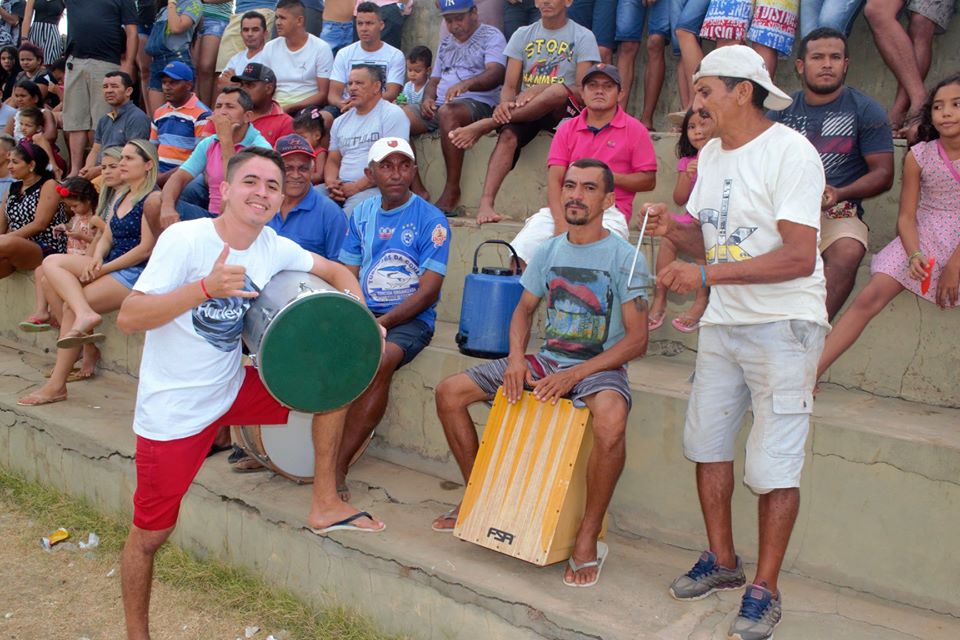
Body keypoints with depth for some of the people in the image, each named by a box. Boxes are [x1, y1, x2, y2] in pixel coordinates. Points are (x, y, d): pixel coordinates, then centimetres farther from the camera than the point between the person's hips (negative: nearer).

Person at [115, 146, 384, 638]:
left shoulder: (274, 248, -3)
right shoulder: (186, 239, -19)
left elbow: (336, 272, 8)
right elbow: (128, 317, -24)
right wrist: (206, 287, -36)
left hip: (233, 389, 5)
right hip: (173, 409, -5)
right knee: (150, 534, 3)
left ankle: (324, 505, 7)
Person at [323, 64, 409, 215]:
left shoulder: (392, 114, 0)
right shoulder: (341, 121, 22)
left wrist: (356, 186, -13)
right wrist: (331, 184, -1)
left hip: (375, 187, -5)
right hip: (341, 187, 6)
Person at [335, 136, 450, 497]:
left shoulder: (431, 220, -5)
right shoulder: (362, 215, 12)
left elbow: (428, 291, -10)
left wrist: (382, 323, -20)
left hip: (411, 318, -5)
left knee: (381, 359, -35)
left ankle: (338, 465, -27)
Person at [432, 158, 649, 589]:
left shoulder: (624, 258, -9)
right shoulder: (549, 251, 8)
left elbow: (636, 340, -13)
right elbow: (524, 310, 17)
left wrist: (574, 375, -23)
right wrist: (516, 357, -5)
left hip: (599, 368, -6)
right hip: (546, 360, 6)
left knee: (611, 420, -41)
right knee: (449, 392, -4)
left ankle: (588, 539, -22)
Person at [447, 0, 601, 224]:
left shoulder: (582, 37, 4)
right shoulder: (523, 35, 14)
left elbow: (583, 92, -6)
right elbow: (509, 86, 6)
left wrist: (539, 90, -21)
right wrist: (505, 104, -19)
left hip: (562, 112, -2)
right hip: (524, 111, 2)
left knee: (559, 90, -36)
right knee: (508, 135, -31)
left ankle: (484, 125, -27)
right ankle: (486, 203, -44)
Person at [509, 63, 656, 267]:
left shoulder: (635, 130, 9)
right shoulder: (567, 129, 16)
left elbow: (649, 180, 5)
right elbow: (554, 179, 5)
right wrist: (560, 221, -12)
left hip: (609, 211, -3)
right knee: (520, 250, -18)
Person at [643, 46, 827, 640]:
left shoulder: (791, 152, -14)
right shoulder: (711, 155, 11)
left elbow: (799, 257, -22)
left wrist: (706, 274, -25)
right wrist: (674, 229, -6)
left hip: (783, 324, -8)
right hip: (723, 323, 8)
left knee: (774, 464, -3)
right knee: (707, 440, 13)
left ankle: (765, 589, 12)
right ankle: (722, 560, 31)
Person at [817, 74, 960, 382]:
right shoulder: (919, 156, -2)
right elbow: (907, 216, -2)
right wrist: (914, 255, -20)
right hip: (922, 240, 0)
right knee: (869, 298, -14)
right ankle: (809, 373, -17)